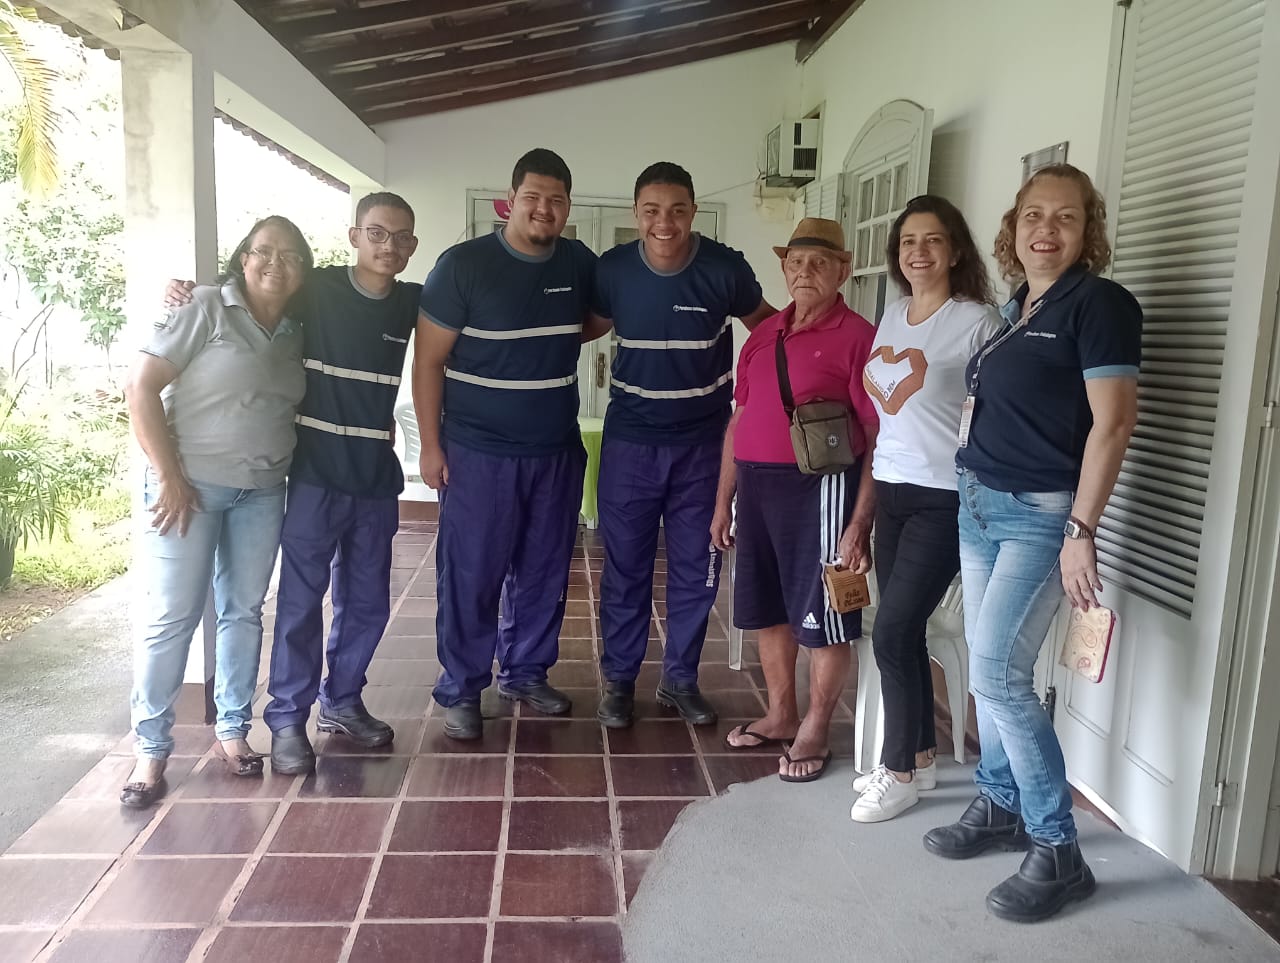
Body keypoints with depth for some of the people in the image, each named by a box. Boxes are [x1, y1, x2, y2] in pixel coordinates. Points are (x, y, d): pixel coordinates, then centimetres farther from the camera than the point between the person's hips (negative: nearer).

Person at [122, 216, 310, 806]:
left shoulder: (295, 335, 8)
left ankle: (231, 730, 25)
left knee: (244, 611, 11)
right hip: (190, 483, -5)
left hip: (262, 492, 5)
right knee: (172, 617, -1)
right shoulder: (206, 308, -7)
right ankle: (151, 748, 12)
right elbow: (141, 387, -11)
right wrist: (169, 476, -15)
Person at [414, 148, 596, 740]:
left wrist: (553, 337, 6)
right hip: (478, 453, -4)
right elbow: (428, 360, -6)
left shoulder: (580, 264, 5)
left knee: (544, 571, 13)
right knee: (471, 576, 2)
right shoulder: (463, 264, -8)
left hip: (558, 452, 5)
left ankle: (526, 673, 32)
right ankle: (460, 691, 18)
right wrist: (430, 446, -9)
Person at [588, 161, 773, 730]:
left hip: (703, 442, 0)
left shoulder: (725, 269, -10)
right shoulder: (613, 269, -6)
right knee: (625, 566, 7)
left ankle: (680, 679, 27)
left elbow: (766, 323, 8)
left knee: (696, 568, 9)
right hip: (630, 442, 0)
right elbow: (589, 327, 13)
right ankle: (619, 680, 24)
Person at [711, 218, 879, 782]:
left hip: (819, 488, -7)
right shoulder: (762, 335, 14)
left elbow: (879, 438, -10)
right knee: (767, 609, 16)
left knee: (821, 617, 3)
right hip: (757, 486, 7)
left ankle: (814, 731, 21)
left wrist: (860, 524, -15)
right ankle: (780, 715, 33)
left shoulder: (857, 337, -6)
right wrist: (723, 501, 14)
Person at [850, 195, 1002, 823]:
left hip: (946, 500, -6)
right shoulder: (892, 317, 11)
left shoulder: (977, 321, -9)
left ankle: (899, 770, 13)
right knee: (903, 631, 11)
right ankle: (919, 756, 28)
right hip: (890, 492, 6)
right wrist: (867, 498, 14)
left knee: (892, 632, -6)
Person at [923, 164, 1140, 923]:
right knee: (990, 668, 12)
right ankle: (1000, 806, 27)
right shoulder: (1014, 310, 13)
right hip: (979, 504, 8)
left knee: (998, 673, -12)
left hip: (1041, 514, -8)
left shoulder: (1100, 303, -10)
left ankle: (1059, 853, 2)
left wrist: (1082, 530, -21)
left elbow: (1113, 422, -16)